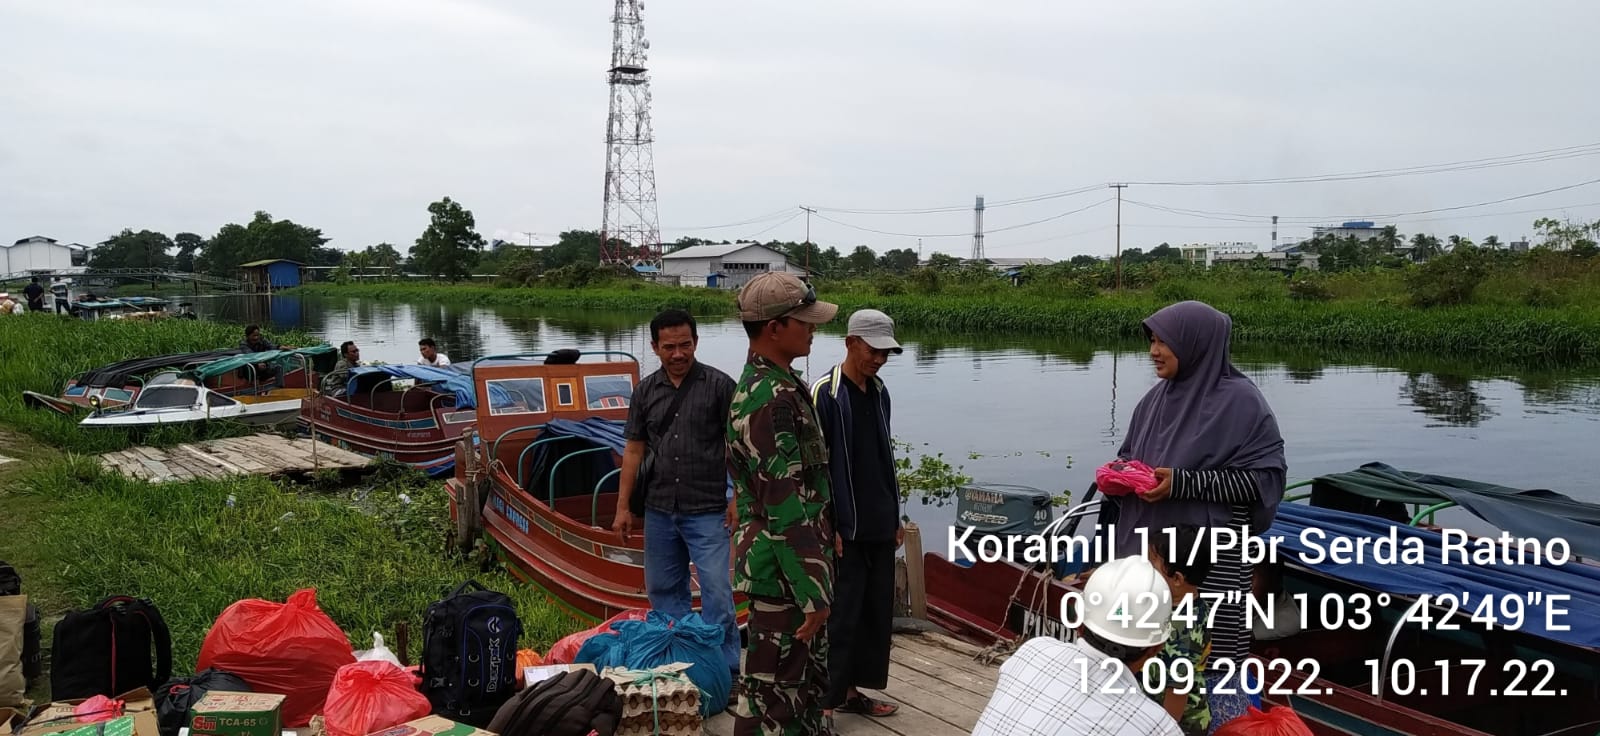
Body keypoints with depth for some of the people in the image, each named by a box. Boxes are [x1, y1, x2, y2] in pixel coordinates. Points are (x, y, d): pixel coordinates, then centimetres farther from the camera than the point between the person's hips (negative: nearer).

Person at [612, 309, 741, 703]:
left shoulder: (719, 385, -5)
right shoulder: (646, 391, 7)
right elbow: (634, 450, 10)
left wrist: (737, 498, -9)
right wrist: (623, 506, 8)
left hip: (707, 511, -5)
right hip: (659, 509, 5)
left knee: (717, 592, -6)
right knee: (663, 590, 13)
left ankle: (726, 674, 5)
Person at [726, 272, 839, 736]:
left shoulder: (780, 384, 10)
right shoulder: (770, 400, -22)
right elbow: (786, 506, -25)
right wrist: (812, 591, -21)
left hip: (792, 563, 10)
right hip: (783, 573, -10)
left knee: (810, 676, 22)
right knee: (774, 696, 2)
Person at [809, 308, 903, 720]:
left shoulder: (879, 393, 10)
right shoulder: (824, 394, -12)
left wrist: (896, 517, 16)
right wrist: (827, 527, -15)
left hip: (880, 527, 7)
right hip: (844, 529, -7)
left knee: (878, 612, 12)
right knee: (840, 616, -3)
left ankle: (853, 690, 24)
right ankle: (825, 701, 8)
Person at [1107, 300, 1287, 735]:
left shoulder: (1240, 400, -10)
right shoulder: (1156, 398, 8)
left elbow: (1265, 477, -13)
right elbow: (1133, 459, 20)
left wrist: (1184, 483, -20)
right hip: (1147, 551, 6)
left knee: (1207, 664, -2)